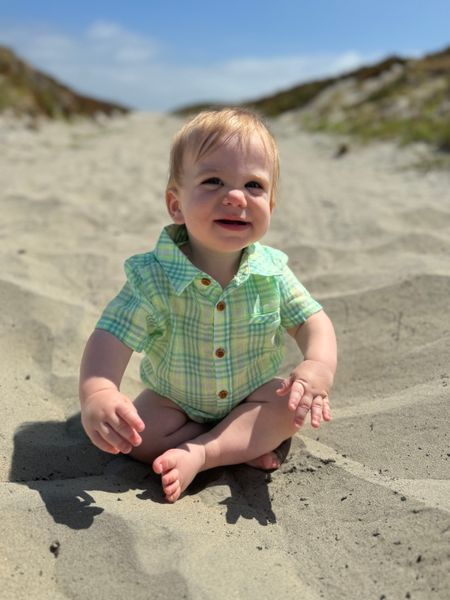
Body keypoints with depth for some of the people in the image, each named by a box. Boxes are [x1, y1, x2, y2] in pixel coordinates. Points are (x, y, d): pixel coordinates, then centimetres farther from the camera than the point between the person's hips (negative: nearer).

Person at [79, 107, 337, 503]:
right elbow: (110, 339, -30)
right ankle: (246, 448, -14)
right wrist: (97, 396, -50)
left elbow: (313, 321, -12)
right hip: (176, 400, -1)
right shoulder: (153, 278, -26)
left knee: (291, 408, -22)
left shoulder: (271, 272, -18)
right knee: (139, 434, -24)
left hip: (253, 396, 2)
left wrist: (318, 366, -35)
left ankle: (198, 454, -21)